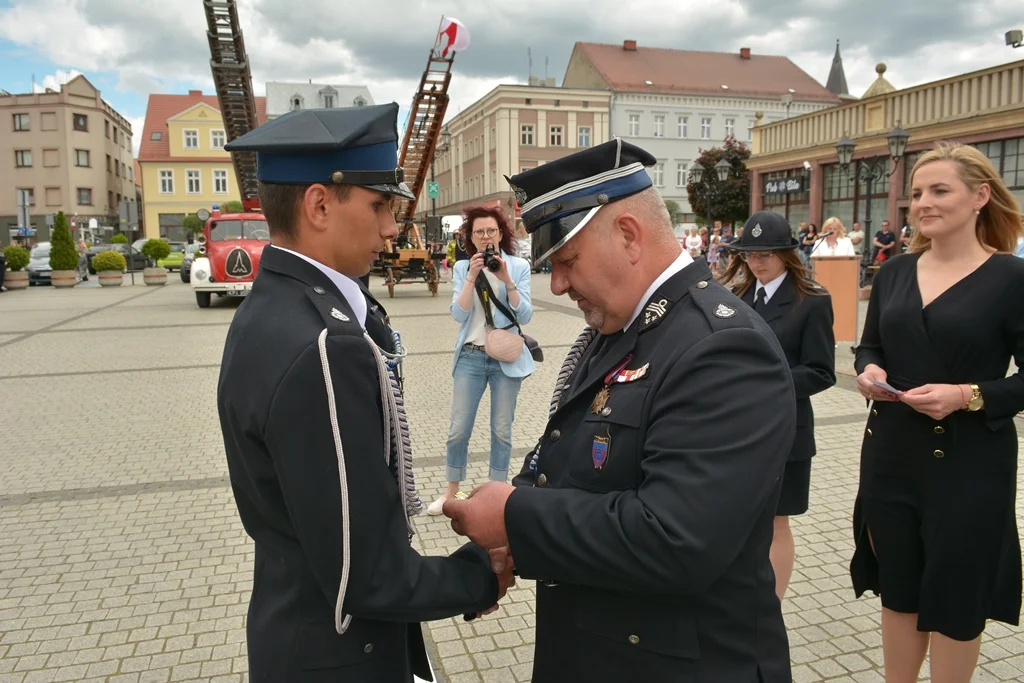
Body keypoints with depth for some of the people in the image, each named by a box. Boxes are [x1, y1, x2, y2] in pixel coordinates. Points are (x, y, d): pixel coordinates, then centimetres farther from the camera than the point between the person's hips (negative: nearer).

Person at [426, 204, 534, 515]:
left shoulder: (519, 265, -1)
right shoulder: (462, 268, 2)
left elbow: (525, 316, -8)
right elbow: (459, 314, -8)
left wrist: (507, 280, -19)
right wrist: (472, 277, -17)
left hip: (507, 358, -1)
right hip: (471, 357, 1)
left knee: (502, 430, 8)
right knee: (458, 429, 3)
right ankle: (452, 489, 21)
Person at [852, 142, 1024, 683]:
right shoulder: (894, 272, 5)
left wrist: (970, 396, -23)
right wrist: (869, 370, -8)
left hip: (969, 463, -4)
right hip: (890, 454, 5)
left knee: (956, 596, 11)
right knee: (898, 587, 17)